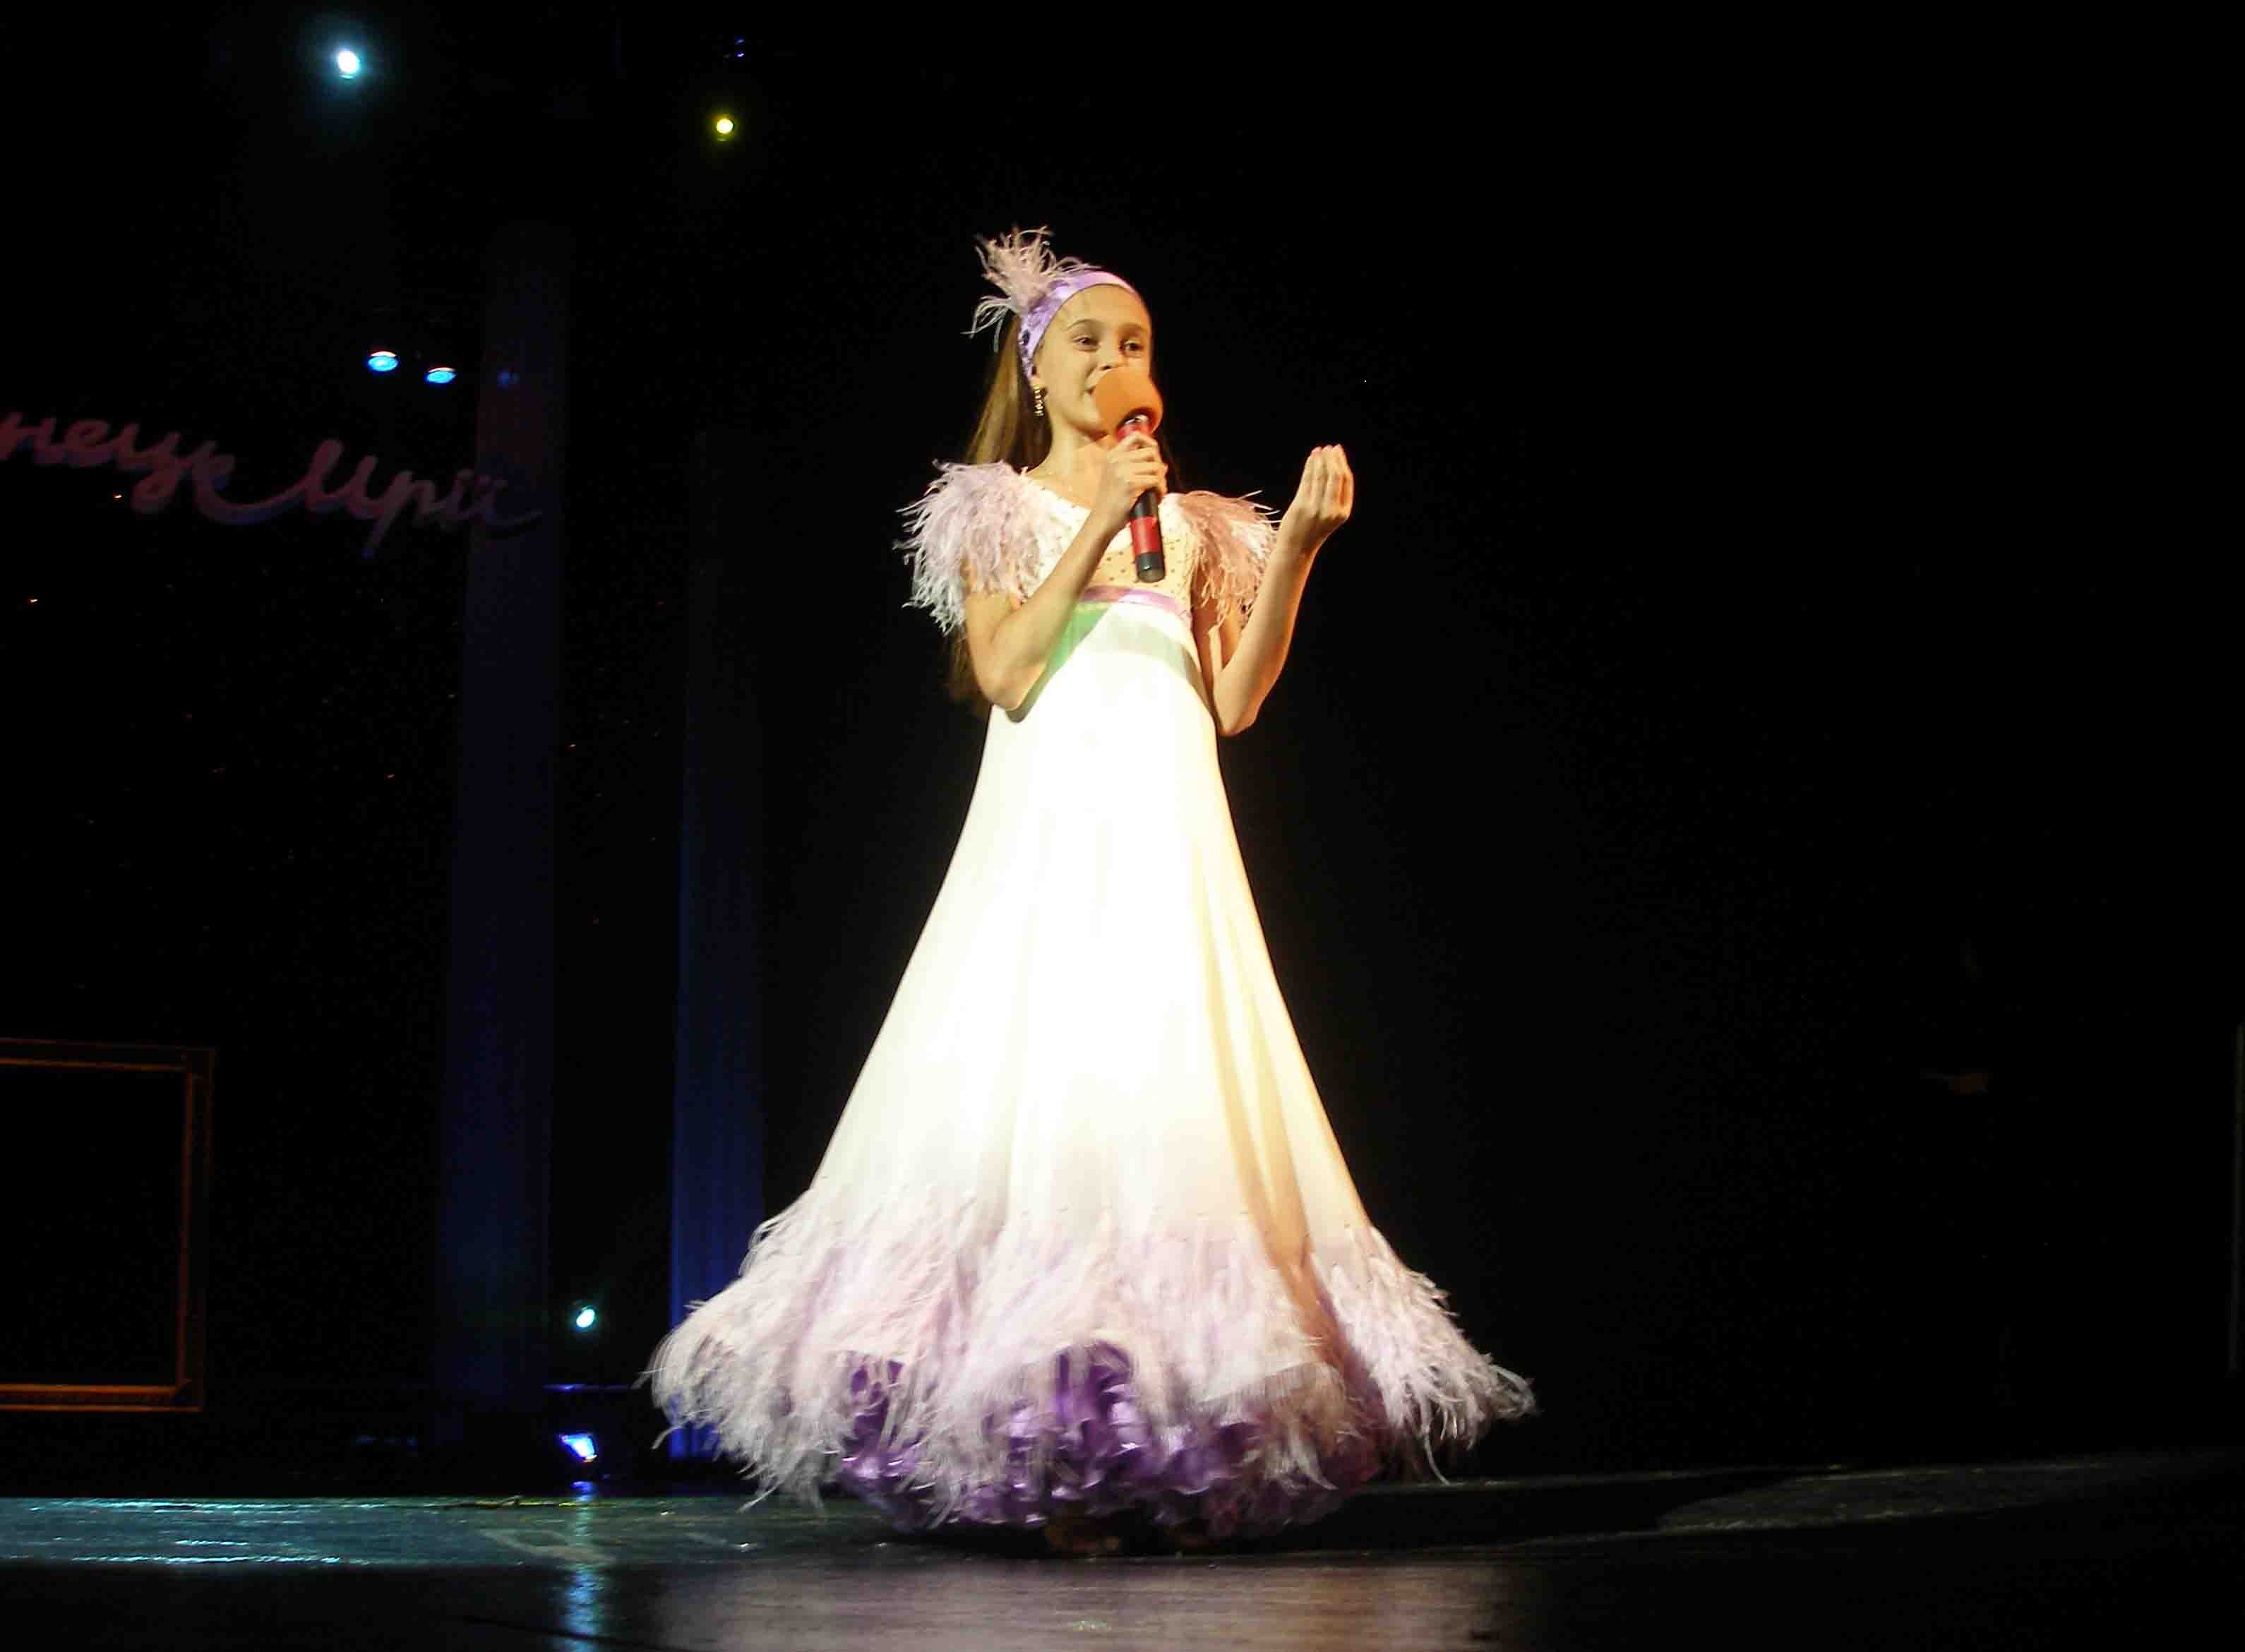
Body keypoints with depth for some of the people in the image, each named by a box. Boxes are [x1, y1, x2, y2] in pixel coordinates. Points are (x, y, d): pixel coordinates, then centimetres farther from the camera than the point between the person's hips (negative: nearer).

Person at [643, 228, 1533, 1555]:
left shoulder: (1192, 524, 18)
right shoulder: (997, 510, 9)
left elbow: (1235, 700, 8)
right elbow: (1004, 674, -6)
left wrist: (1297, 547, 0)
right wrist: (1098, 527, -10)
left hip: (1170, 845, 3)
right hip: (1047, 828, -3)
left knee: (1173, 1119, -4)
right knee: (1033, 1106, -12)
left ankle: (1162, 1456, -3)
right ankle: (1040, 1462, -11)